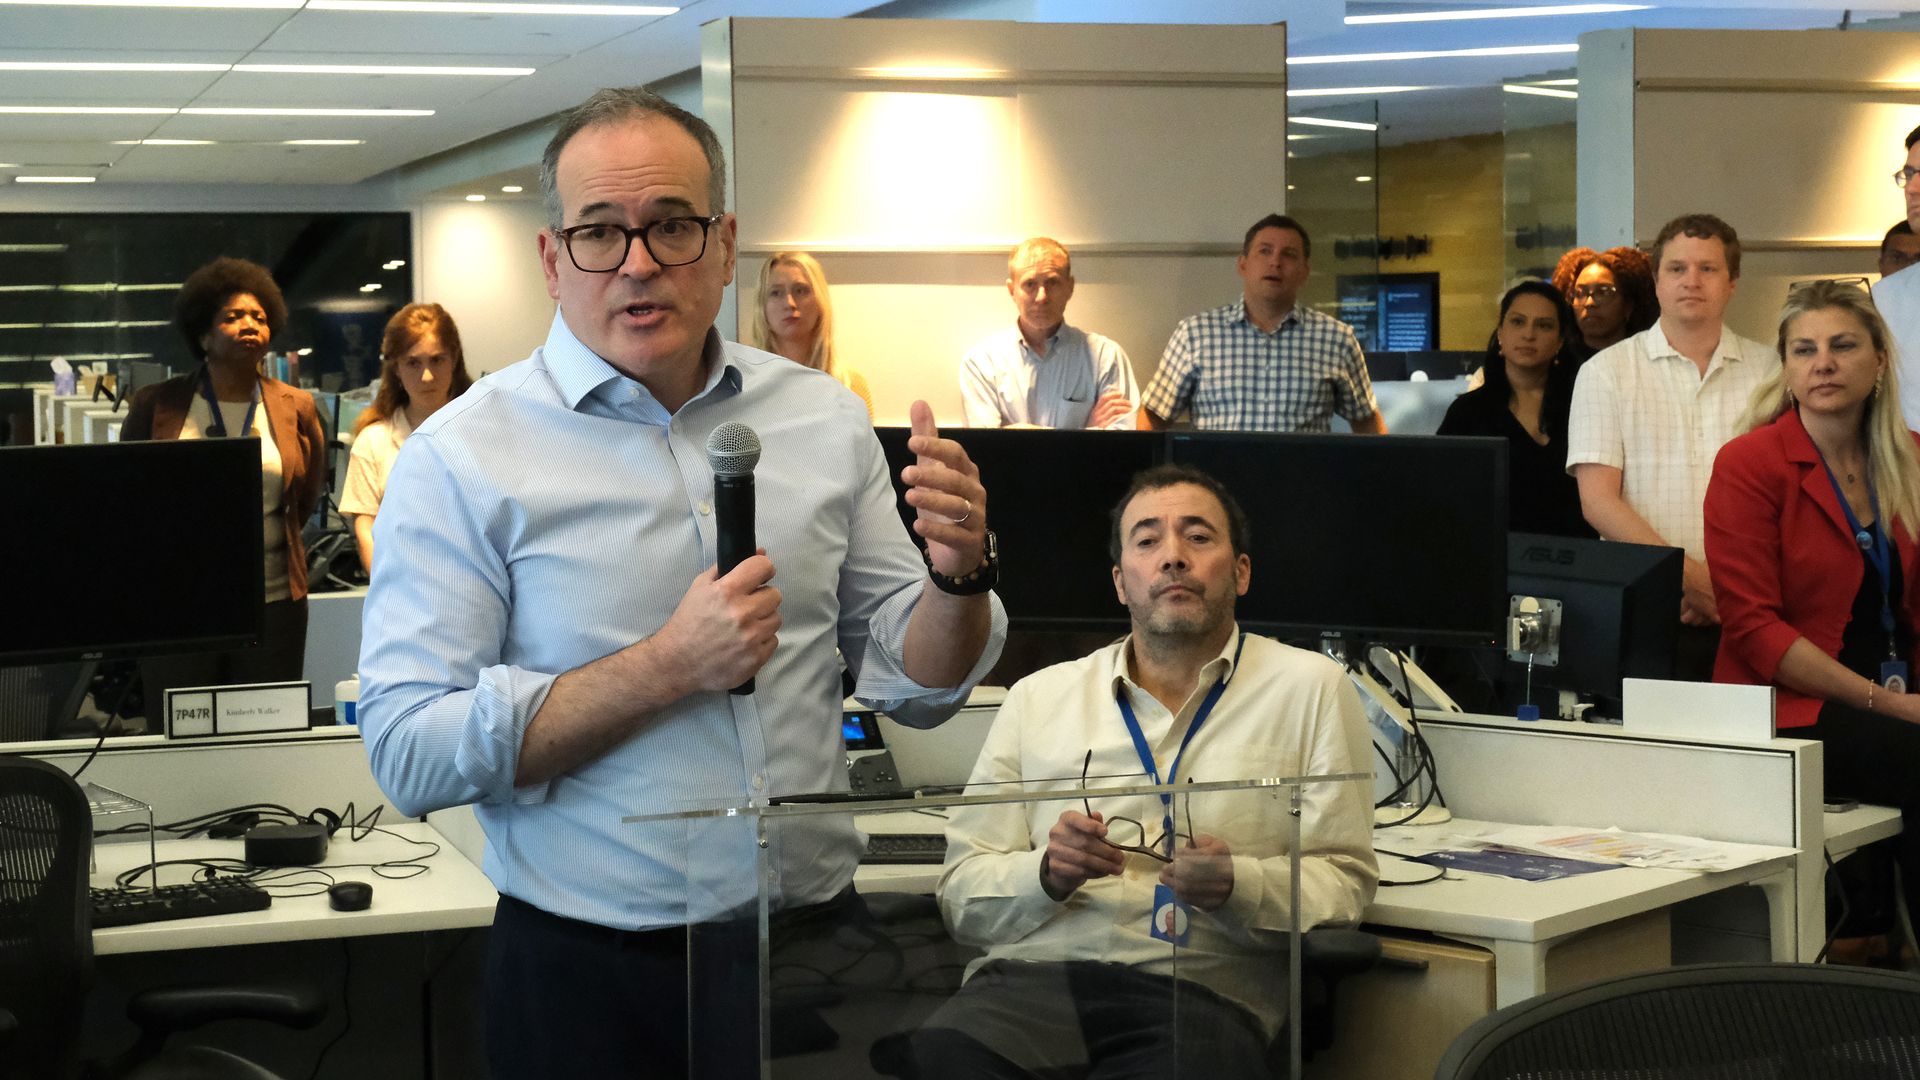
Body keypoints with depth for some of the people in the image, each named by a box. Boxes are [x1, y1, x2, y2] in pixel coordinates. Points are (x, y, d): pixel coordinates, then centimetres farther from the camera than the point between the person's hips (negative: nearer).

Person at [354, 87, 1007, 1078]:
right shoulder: (461, 458, -8)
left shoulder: (824, 421, 5)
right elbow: (408, 755, -15)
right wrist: (668, 667, -21)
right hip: (590, 978, -4)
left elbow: (914, 688, 9)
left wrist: (958, 576, -12)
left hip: (816, 941, 4)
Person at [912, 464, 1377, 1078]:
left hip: (1201, 988, -1)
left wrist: (1234, 885, -12)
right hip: (1031, 975, 2)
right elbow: (962, 895, 15)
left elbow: (1345, 882, 7)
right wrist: (1047, 874, -7)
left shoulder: (1311, 688, 13)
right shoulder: (1038, 698, 18)